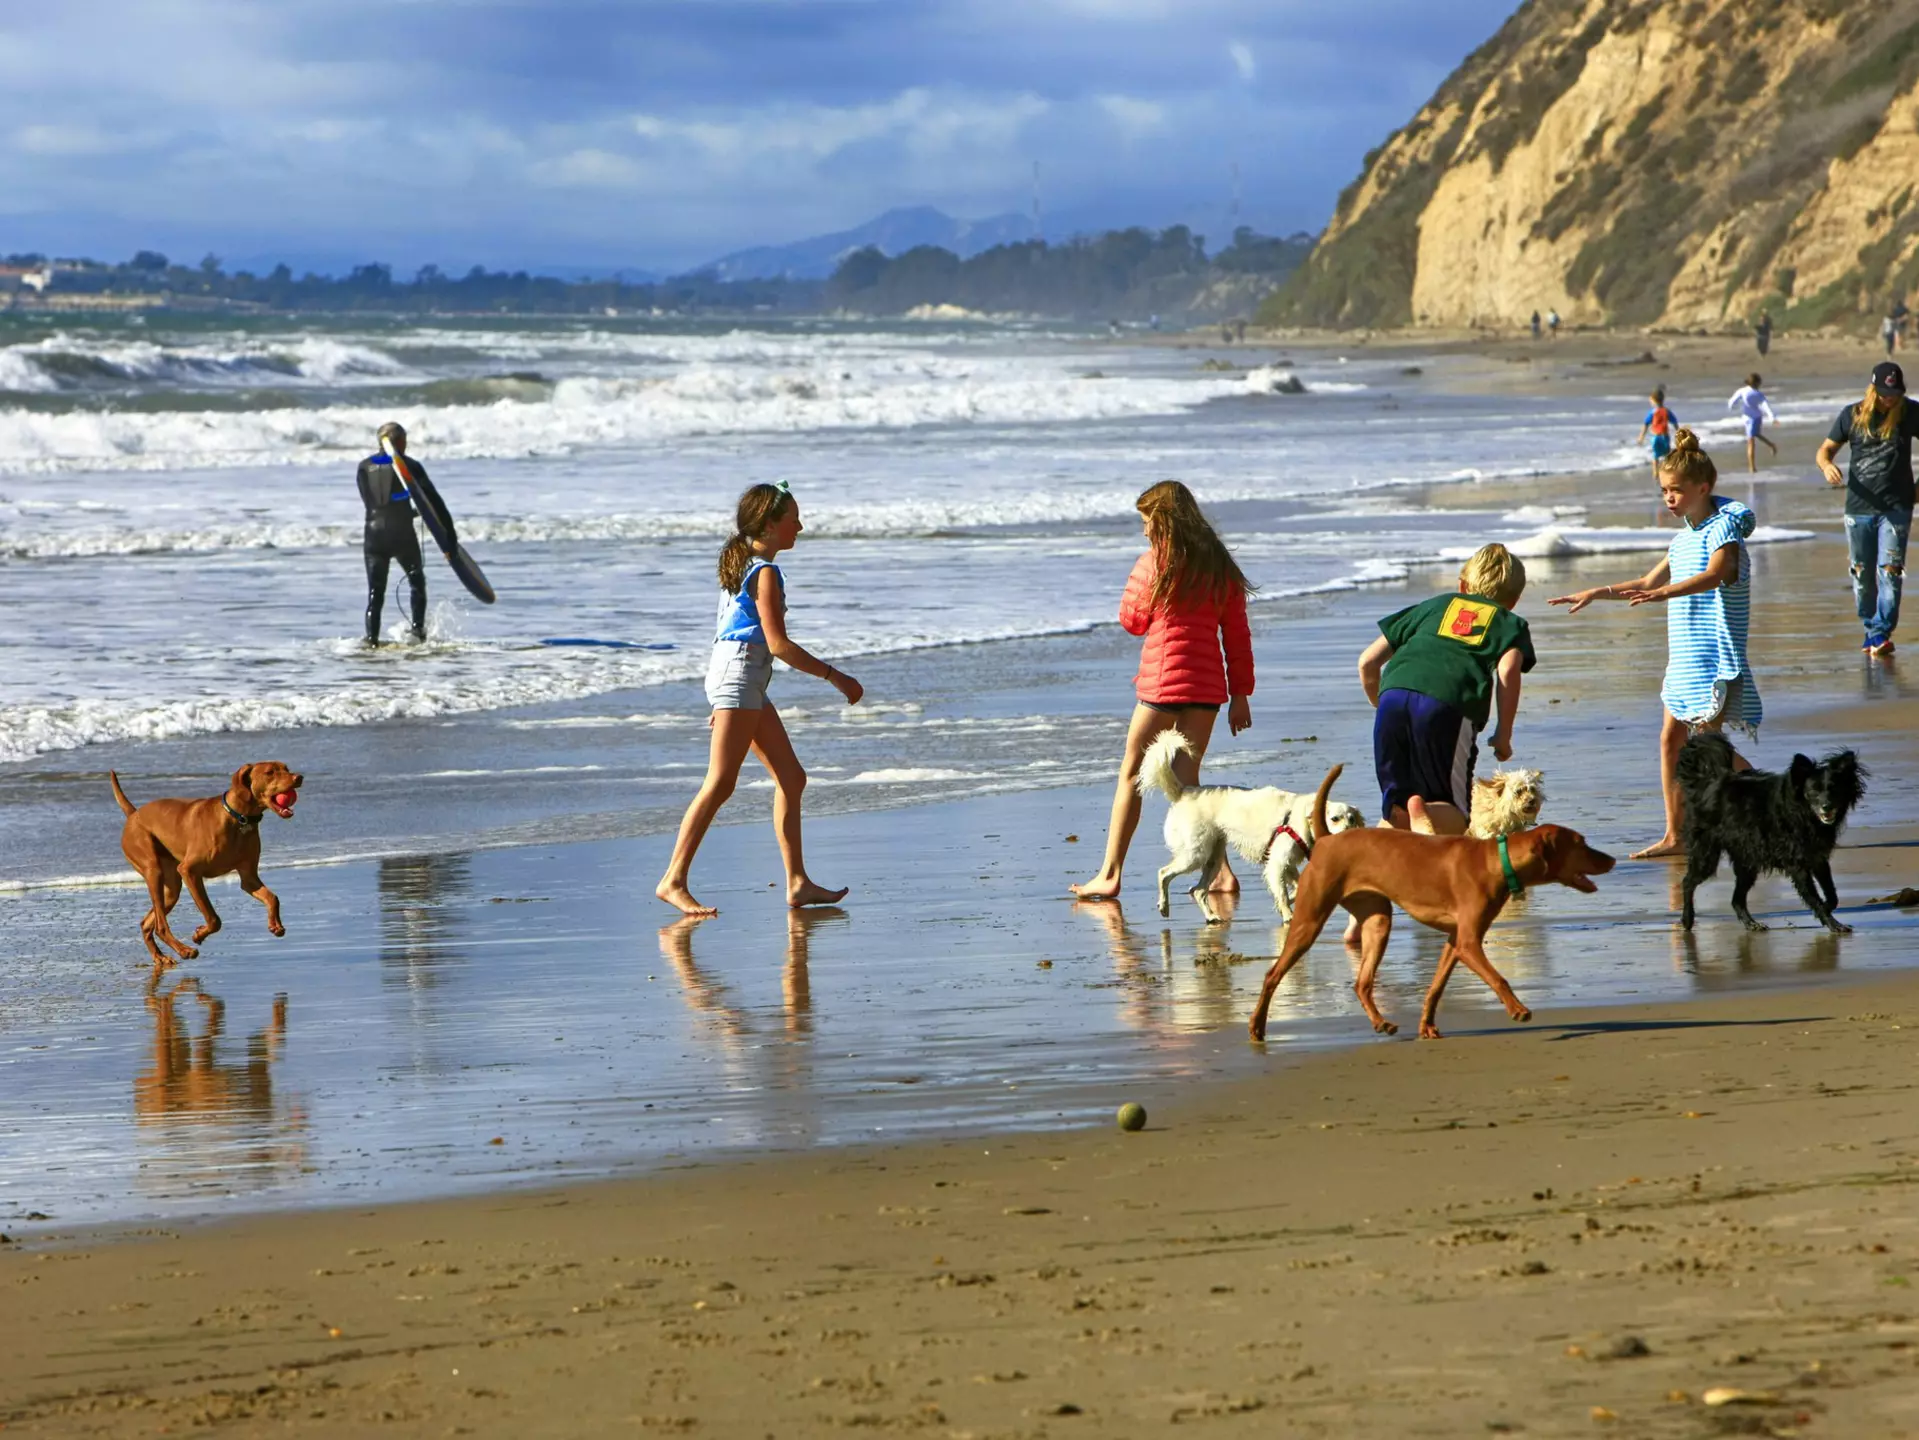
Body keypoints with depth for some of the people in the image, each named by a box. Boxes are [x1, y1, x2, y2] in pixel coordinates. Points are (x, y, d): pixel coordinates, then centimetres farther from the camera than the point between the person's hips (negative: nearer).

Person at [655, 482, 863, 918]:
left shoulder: (741, 563, 17)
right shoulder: (765, 572, -12)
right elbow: (779, 643, -18)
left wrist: (722, 702, 24)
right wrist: (834, 676, -14)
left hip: (745, 684, 10)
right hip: (740, 673, -10)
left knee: (792, 778, 9)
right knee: (720, 784, -12)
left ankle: (798, 883, 9)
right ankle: (674, 880, -14)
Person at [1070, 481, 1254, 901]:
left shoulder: (1153, 563, -7)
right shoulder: (1220, 567, 8)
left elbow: (1132, 621, 4)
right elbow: (1237, 635, 9)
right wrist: (1240, 694, 13)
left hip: (1163, 681, -5)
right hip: (1207, 685, 5)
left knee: (1131, 774, 5)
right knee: (1185, 781, 10)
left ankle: (1109, 875, 4)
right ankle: (1222, 872, -2)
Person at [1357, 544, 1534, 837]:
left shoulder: (1434, 605, 35)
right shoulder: (1511, 624, 26)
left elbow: (1368, 662, 30)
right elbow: (1508, 671, 2)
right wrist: (1504, 735, 11)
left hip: (1393, 695, 3)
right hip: (1449, 703, -3)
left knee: (1396, 807, 18)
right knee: (1455, 818, 9)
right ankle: (1425, 814, -28)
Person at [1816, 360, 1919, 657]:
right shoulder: (1852, 415, 2)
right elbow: (1825, 449, 6)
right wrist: (1827, 466, -17)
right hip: (1859, 507, 2)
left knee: (1890, 570, -12)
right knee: (1862, 573, 7)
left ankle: (1881, 632, -12)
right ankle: (1870, 627, 23)